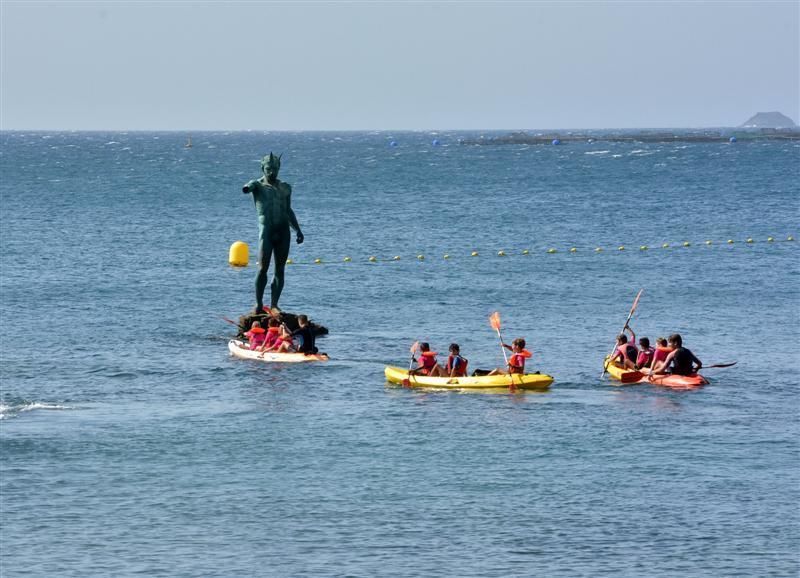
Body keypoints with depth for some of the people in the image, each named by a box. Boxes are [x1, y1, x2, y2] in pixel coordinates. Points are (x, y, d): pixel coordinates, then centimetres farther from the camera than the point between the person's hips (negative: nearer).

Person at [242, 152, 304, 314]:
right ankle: (259, 303, -4)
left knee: (280, 270, 1)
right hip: (266, 230, -4)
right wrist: (247, 188, -47)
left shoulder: (285, 188, 16)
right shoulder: (258, 185, 3)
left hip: (283, 230, 4)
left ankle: (274, 304, 3)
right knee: (263, 268, -10)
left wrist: (298, 230, 20)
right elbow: (250, 186, -22)